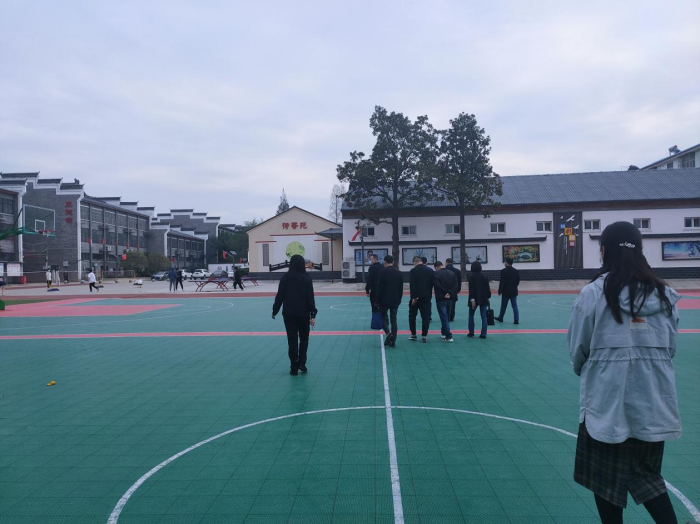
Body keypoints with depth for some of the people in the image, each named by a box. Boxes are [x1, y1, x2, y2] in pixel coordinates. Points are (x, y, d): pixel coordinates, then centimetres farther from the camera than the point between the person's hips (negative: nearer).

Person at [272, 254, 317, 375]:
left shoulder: (285, 277, -3)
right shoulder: (306, 278, -6)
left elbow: (280, 296, -2)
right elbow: (310, 298, -8)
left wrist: (275, 311, 8)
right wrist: (313, 315, -7)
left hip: (289, 313, 1)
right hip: (303, 313, -1)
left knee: (292, 340, 8)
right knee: (304, 338, 17)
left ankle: (294, 367, 10)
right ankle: (301, 363, 8)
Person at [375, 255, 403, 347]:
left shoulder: (383, 272, -10)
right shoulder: (399, 272, 6)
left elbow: (379, 287, -11)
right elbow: (401, 288, 10)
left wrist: (377, 301, -4)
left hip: (384, 299, -4)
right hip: (395, 300, 4)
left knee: (383, 316, 12)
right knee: (394, 319, 8)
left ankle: (388, 333, -12)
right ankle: (393, 341, 7)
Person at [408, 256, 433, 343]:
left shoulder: (413, 271, -8)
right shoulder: (430, 270, 6)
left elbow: (412, 285, -15)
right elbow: (432, 284, 8)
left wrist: (413, 297, -16)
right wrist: (429, 295, 12)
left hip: (416, 297, -3)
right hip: (427, 297, 3)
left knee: (412, 316, 13)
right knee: (426, 317, 4)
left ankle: (413, 334, 16)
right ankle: (424, 336, 2)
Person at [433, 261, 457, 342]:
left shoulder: (436, 274, -9)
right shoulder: (452, 273, 7)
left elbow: (438, 286, -19)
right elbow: (455, 285, -2)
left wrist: (445, 293, -10)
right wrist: (450, 293, -10)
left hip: (440, 299, -5)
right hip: (450, 299, 5)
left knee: (444, 317, -3)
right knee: (447, 316, 19)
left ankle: (448, 336, -8)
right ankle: (444, 332, 30)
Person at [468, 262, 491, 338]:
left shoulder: (472, 276, -9)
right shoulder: (484, 276, 4)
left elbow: (471, 289, -14)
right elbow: (488, 288, 7)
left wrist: (472, 299, -15)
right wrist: (488, 298, 14)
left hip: (475, 299, -3)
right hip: (483, 299, 3)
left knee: (471, 315, 13)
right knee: (484, 316, 4)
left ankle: (471, 332, 14)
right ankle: (483, 334, 0)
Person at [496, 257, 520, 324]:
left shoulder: (503, 271, -13)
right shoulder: (516, 271, 4)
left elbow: (502, 282, -15)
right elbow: (518, 281, 9)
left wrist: (499, 291, -8)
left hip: (506, 291, -4)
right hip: (514, 291, 4)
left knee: (503, 306, 9)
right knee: (515, 306, 5)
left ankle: (500, 318, 24)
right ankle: (516, 320, -1)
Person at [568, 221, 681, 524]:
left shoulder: (594, 292, -12)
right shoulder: (663, 293, 0)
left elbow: (578, 347, -4)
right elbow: (670, 347, 5)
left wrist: (584, 371, 17)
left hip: (607, 401, -4)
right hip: (653, 403, 4)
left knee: (606, 477, 14)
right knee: (646, 473, 21)